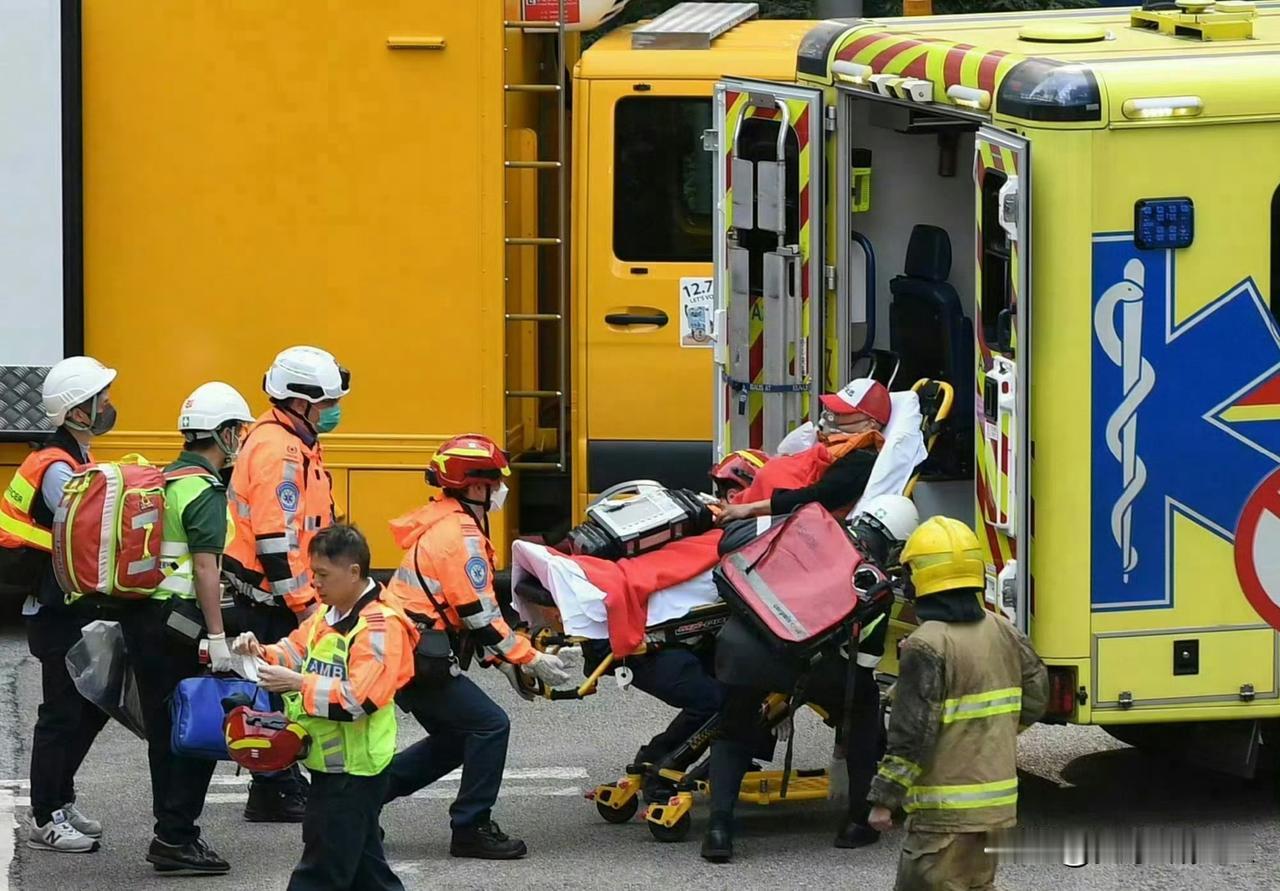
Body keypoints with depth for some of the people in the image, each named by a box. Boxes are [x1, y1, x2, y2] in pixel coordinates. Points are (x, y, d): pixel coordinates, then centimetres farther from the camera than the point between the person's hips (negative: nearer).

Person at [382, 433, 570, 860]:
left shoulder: (443, 524, 15)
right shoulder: (462, 536, -17)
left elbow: (467, 606, 19)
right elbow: (480, 617, -19)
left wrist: (505, 659, 14)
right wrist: (530, 660, -13)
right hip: (417, 659, -10)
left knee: (454, 737, 19)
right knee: (490, 725, -8)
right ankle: (471, 829, -4)